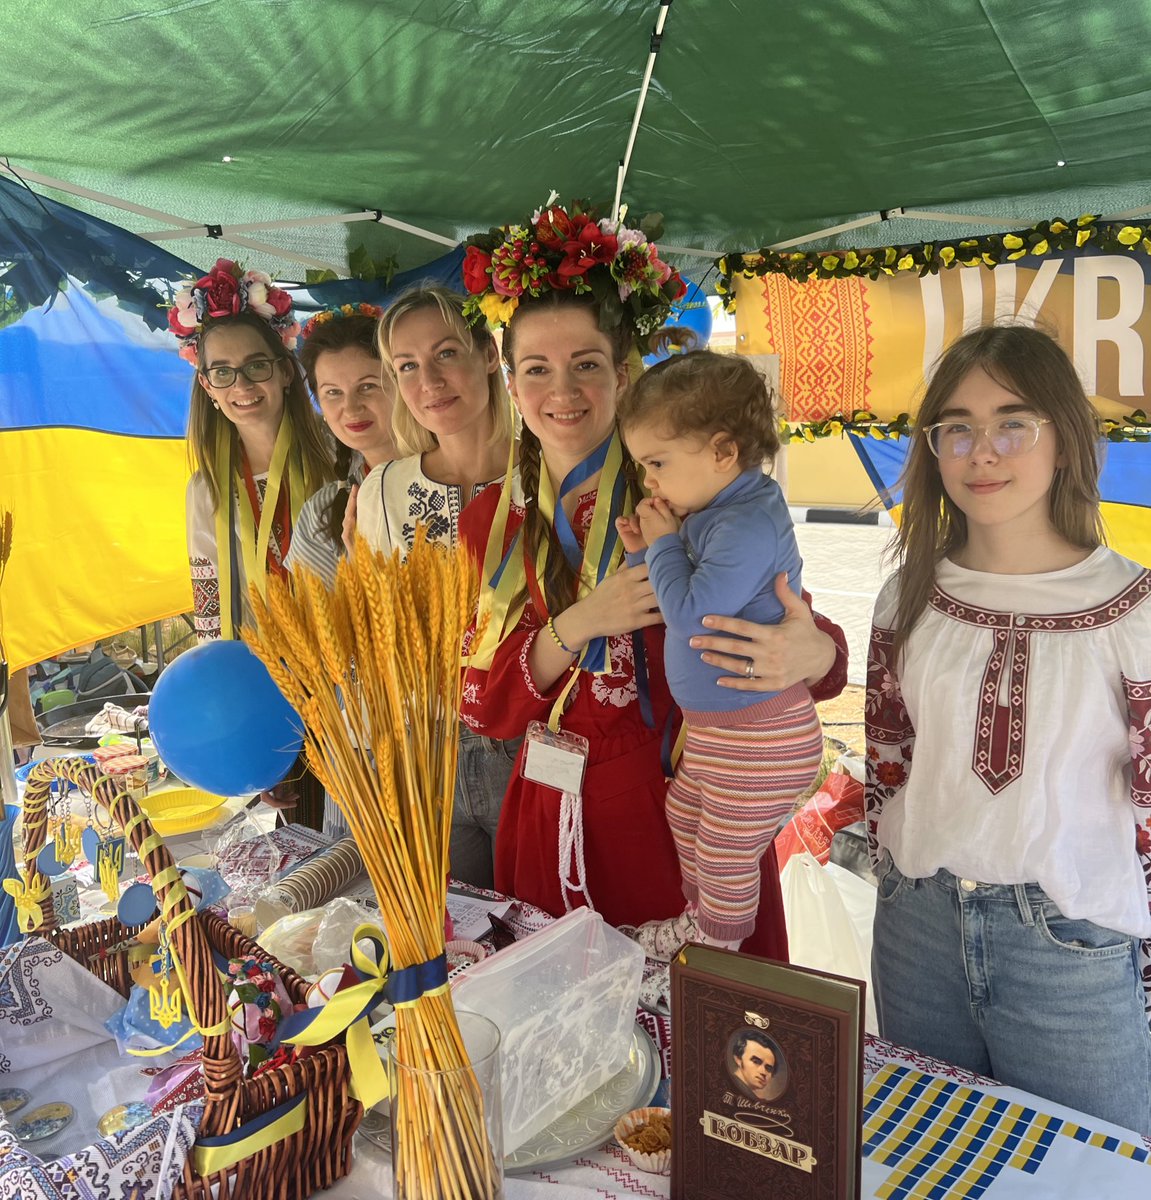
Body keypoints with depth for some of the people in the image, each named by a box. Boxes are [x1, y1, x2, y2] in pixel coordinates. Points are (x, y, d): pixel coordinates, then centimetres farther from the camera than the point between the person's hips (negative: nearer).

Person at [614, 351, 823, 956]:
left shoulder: (749, 526, -27)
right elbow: (683, 599, 16)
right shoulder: (714, 513, 6)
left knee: (724, 854, 7)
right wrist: (647, 552, -1)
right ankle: (698, 919, 47)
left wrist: (665, 543, -16)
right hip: (713, 726, 10)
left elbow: (690, 612, -31)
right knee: (685, 817, 26)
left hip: (759, 740, -10)